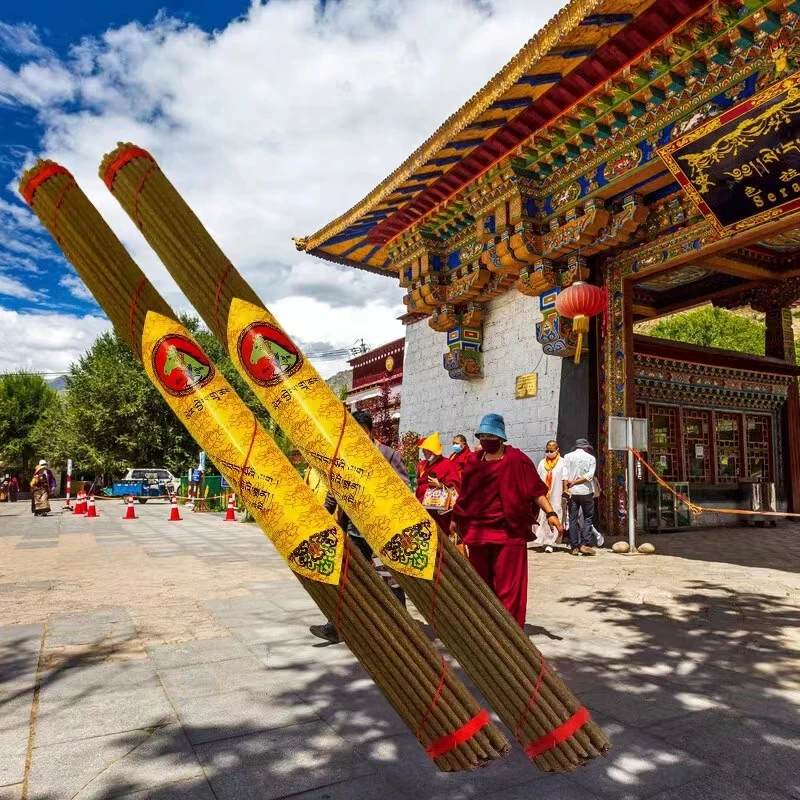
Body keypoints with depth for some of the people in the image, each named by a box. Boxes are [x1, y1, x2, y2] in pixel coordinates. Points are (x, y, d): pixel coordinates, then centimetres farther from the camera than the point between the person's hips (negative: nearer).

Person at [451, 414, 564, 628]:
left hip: (508, 531, -5)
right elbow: (465, 494, 18)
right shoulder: (473, 460, 10)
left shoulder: (516, 459, -5)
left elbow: (535, 489, -9)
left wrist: (550, 513, -19)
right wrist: (456, 519, 23)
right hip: (477, 531, 5)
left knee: (507, 584, -3)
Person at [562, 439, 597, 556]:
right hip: (586, 492, -1)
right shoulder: (591, 458, 3)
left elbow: (565, 475, -5)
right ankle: (585, 545, 0)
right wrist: (575, 482, -7)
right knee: (588, 518, 9)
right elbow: (590, 475, -8)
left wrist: (567, 489, -7)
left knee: (573, 519, 6)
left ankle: (575, 547, 8)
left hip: (572, 492, 1)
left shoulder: (567, 457, 5)